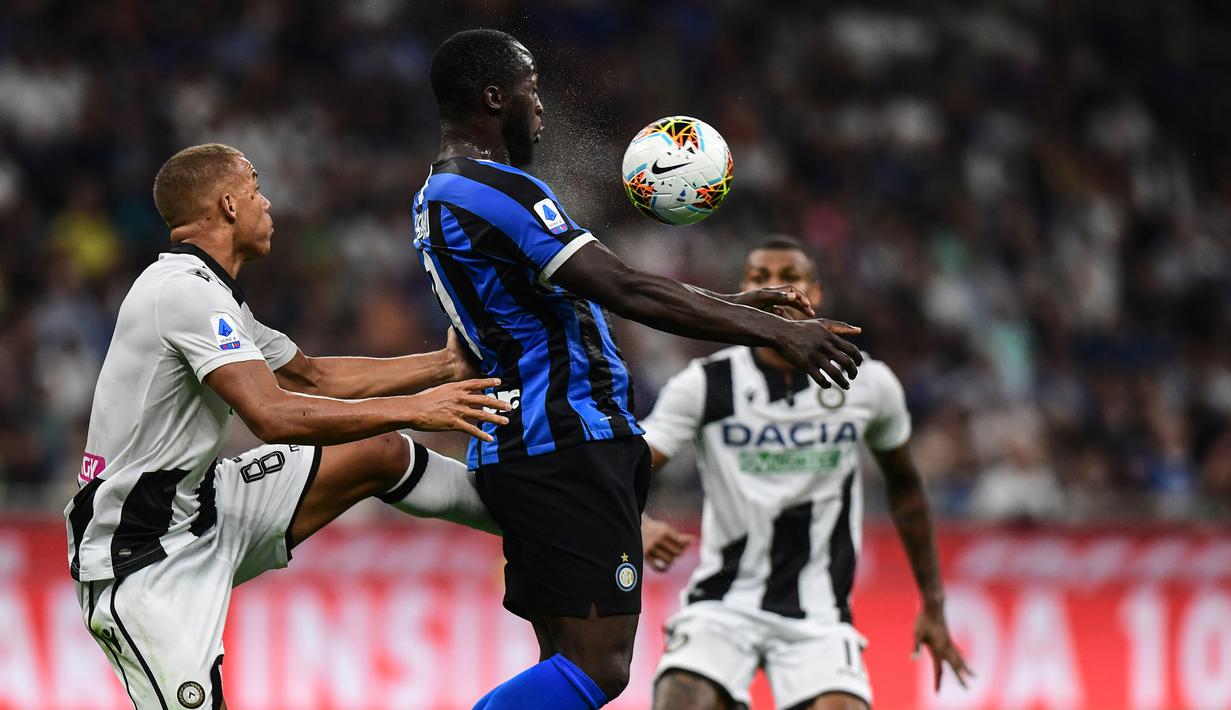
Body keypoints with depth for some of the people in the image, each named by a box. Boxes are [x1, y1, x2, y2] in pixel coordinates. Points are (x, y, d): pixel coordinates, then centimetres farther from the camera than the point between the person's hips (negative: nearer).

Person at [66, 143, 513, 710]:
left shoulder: (205, 290, 12)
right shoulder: (186, 291, -21)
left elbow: (314, 377, 22)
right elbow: (274, 415, -29)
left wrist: (447, 365, 23)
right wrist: (414, 410, -22)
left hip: (201, 508, 10)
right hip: (143, 557, -10)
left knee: (381, 454, 13)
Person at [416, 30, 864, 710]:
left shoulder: (440, 195, 18)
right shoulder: (498, 190, -15)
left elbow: (604, 288, 24)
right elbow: (628, 293, -20)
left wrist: (729, 304, 23)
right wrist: (775, 333, -18)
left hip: (519, 447, 11)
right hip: (565, 443, -11)